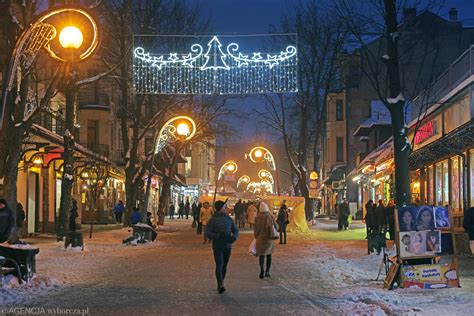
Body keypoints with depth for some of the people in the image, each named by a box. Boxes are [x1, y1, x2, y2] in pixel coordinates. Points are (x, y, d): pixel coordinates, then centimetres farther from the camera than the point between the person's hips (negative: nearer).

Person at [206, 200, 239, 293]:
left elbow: (235, 230, 10)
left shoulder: (229, 219, 9)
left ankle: (220, 284, 21)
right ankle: (220, 285, -17)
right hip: (217, 246, -4)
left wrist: (234, 236, -13)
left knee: (224, 265, 9)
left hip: (228, 246, 5)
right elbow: (208, 233, -10)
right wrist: (217, 236, -26)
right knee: (219, 265, -12)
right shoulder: (212, 220, -5)